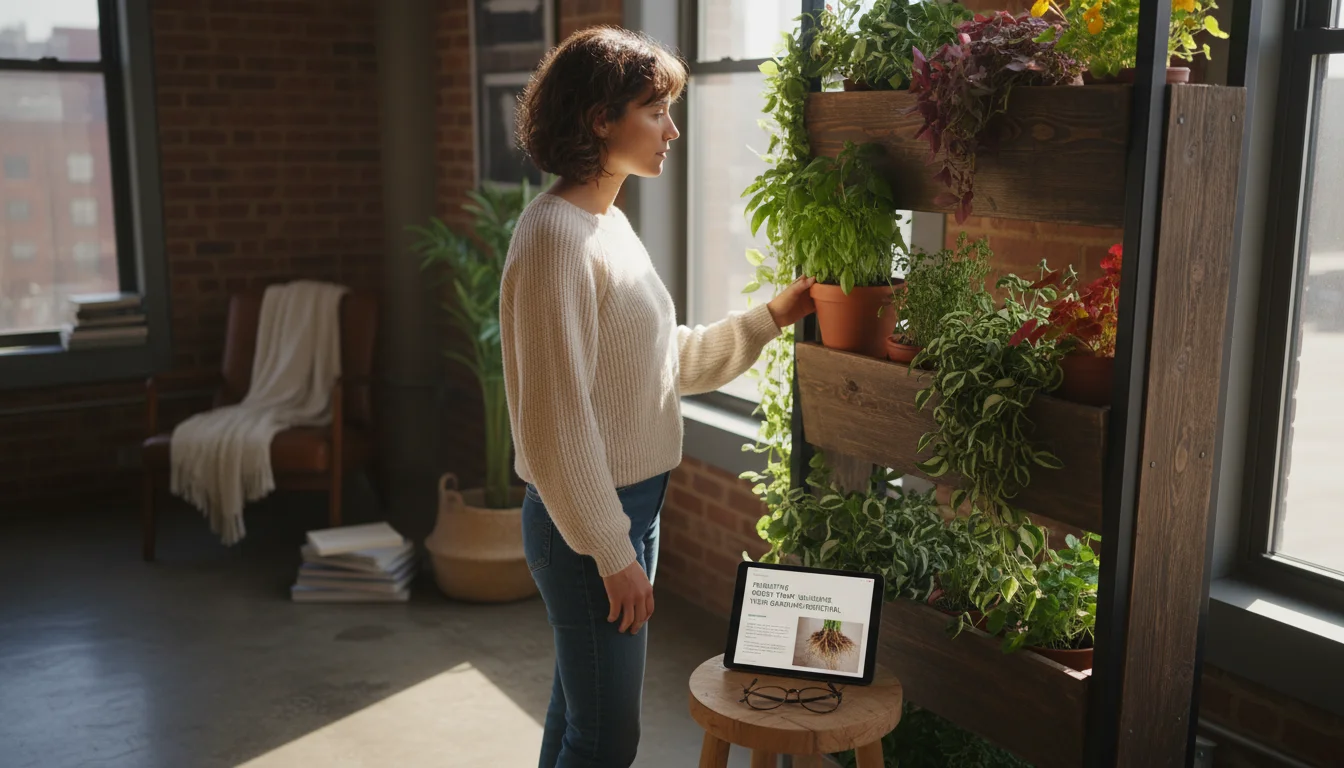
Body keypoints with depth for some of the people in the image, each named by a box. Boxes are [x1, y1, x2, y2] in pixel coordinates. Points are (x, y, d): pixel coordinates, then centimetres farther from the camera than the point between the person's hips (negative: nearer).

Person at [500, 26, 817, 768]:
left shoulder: (608, 221, 10)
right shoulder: (555, 234, -19)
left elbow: (664, 360, 16)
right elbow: (556, 414, -21)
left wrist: (770, 317, 12)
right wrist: (612, 552, -18)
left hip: (628, 506, 9)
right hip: (588, 520, -9)